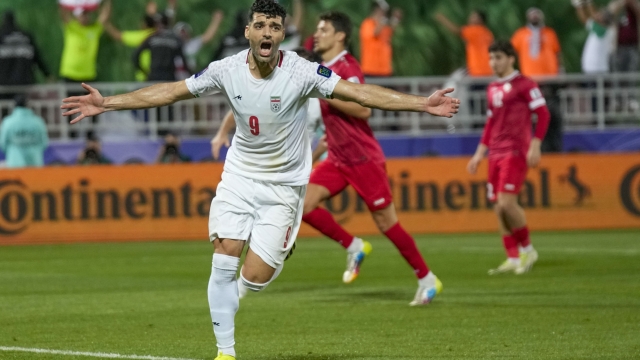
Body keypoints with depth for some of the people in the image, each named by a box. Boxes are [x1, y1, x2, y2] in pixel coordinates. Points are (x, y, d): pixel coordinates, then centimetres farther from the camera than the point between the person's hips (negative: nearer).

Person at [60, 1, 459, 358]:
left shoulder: (302, 72, -19)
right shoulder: (227, 70, -11)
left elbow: (359, 92, -22)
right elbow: (170, 91, -3)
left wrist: (423, 103, -31)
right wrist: (107, 103, -5)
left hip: (284, 185, -2)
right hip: (239, 177, 2)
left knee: (255, 278, -10)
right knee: (224, 261, -10)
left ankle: (281, 251, 27)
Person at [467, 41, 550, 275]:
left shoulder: (523, 84, -6)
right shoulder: (492, 89, 17)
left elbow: (543, 114, -10)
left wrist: (535, 146, -16)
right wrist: (480, 153, 22)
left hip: (515, 152, -8)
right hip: (496, 154, 8)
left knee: (507, 202, -17)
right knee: (499, 208, 4)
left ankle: (527, 249, 1)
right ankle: (512, 259, 10)